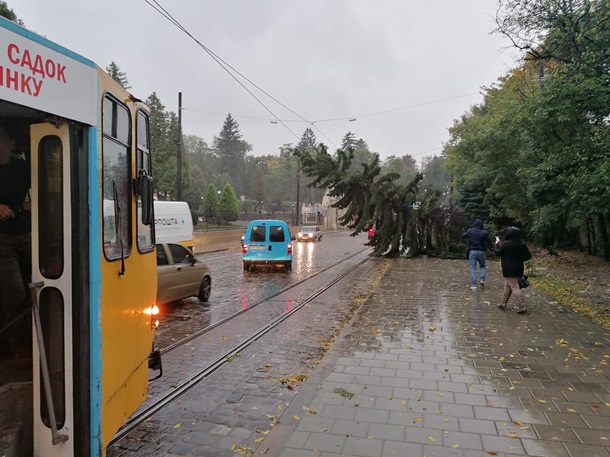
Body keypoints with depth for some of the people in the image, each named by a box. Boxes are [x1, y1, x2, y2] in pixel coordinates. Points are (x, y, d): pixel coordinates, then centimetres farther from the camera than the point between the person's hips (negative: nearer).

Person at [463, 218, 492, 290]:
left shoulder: (470, 230, -4)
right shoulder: (484, 232, -6)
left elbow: (463, 236, 8)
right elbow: (489, 242, -2)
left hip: (472, 251, 0)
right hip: (481, 252, 0)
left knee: (473, 268, 2)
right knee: (483, 266, 21)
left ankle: (474, 284, -3)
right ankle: (482, 279, 2)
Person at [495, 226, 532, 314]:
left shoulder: (505, 244, -15)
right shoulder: (522, 244, 1)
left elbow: (498, 253, -6)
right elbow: (528, 256, 3)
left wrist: (497, 244, 7)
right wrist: (519, 260, 15)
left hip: (509, 270, -7)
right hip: (518, 269, 7)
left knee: (514, 287, -5)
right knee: (507, 286, 18)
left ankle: (522, 307, -8)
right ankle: (503, 303, 26)